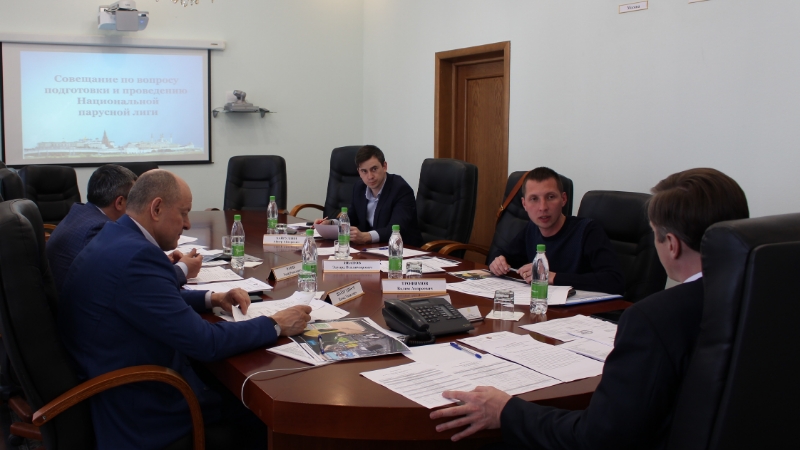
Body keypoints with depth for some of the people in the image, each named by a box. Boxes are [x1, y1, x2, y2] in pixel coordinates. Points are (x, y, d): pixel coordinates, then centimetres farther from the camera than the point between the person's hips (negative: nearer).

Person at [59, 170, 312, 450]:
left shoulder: (116, 238, 4)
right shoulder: (136, 256, -27)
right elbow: (205, 342, -25)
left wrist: (211, 298, 7)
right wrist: (276, 326, -13)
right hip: (139, 416, -9)